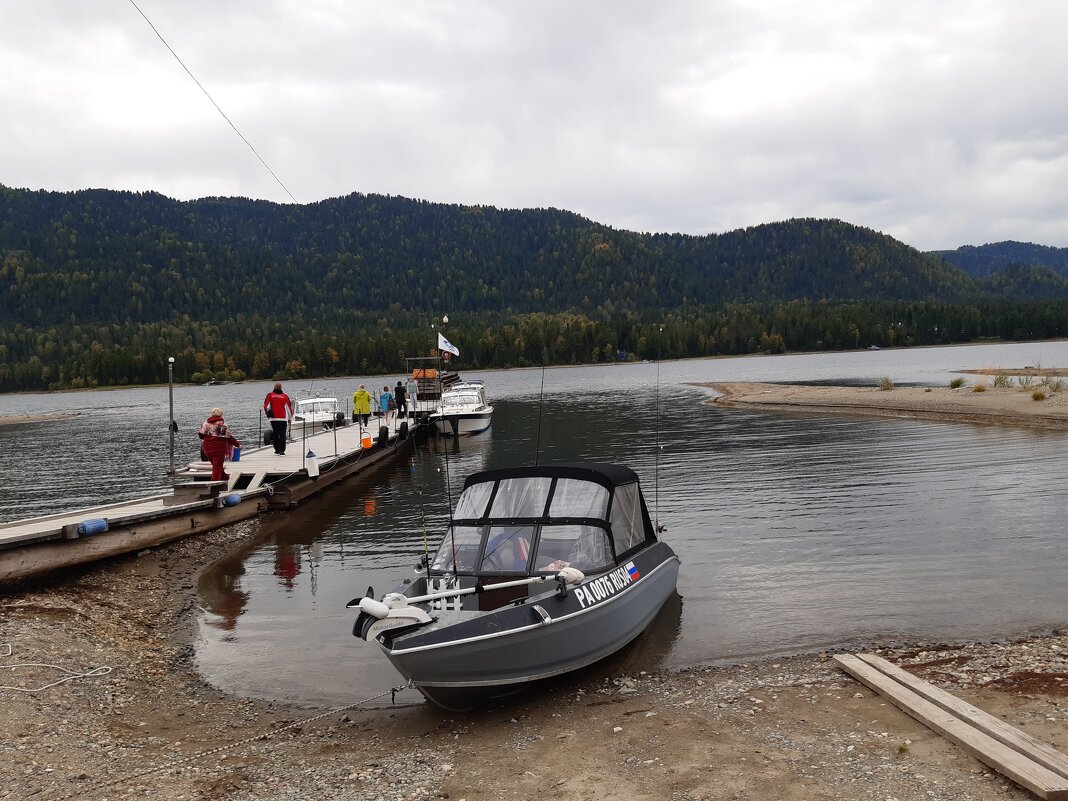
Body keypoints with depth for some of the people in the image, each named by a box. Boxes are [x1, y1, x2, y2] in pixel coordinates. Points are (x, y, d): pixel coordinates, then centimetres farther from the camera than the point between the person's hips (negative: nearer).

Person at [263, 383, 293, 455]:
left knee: (275, 434, 13)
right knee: (282, 435, 0)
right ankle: (282, 451, -7)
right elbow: (289, 408, 7)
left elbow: (266, 405, -1)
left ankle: (277, 450, 16)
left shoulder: (270, 395, 3)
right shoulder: (285, 396, 4)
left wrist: (267, 413, 17)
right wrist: (290, 418, 18)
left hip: (273, 418, 1)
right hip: (283, 419, -1)